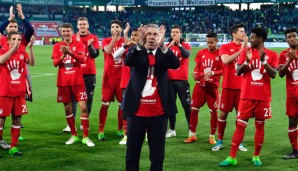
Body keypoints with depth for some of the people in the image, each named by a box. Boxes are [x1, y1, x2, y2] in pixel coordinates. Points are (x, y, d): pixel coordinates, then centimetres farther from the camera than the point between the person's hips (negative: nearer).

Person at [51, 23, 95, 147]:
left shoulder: (78, 44, 2)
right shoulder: (57, 46, 7)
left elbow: (82, 59, -14)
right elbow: (55, 63, -3)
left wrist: (70, 52, -30)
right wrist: (63, 55, -22)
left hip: (78, 81, -2)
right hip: (63, 82, 2)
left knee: (83, 107, -8)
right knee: (67, 109, 7)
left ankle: (85, 137, -1)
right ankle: (74, 135, 21)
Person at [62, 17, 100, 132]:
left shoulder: (93, 38, 3)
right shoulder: (73, 38, 7)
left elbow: (95, 54, -5)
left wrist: (90, 45, -21)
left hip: (89, 73, 0)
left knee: (88, 98, 4)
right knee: (73, 98, -4)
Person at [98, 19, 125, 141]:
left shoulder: (125, 41, 7)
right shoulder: (106, 41, 3)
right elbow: (108, 51, -19)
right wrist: (115, 37, -23)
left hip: (122, 76, 2)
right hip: (109, 77, -2)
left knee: (122, 103, 6)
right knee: (105, 104, -2)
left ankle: (120, 129, 19)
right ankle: (101, 131, 4)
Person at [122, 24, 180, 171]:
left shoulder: (163, 54, 5)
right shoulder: (137, 52, 3)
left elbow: (175, 64, -16)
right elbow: (127, 61, -19)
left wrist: (162, 45, -30)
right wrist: (140, 43, -35)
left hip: (159, 112, 1)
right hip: (137, 110, 0)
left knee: (157, 154, 7)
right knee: (132, 153, 7)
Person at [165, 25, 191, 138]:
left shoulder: (185, 45, 3)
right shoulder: (166, 46, 8)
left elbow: (187, 54, -18)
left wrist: (178, 44, -22)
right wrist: (170, 45, -20)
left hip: (182, 80, -3)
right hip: (169, 80, 3)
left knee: (187, 105, -3)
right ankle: (172, 129, 17)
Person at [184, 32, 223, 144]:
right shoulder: (201, 53, 6)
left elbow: (223, 71, -10)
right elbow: (197, 67, 11)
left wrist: (212, 73, -24)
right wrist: (195, 73, -10)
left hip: (212, 86, -3)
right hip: (200, 85, 4)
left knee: (214, 111, 1)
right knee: (194, 109, 6)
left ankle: (212, 136, 15)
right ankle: (192, 135, 19)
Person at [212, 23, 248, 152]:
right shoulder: (225, 47, 1)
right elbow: (225, 60, -18)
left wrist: (246, 47, -13)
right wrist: (240, 50, -17)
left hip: (242, 86, 2)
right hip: (228, 86, -2)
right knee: (223, 113, 3)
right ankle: (220, 141, 13)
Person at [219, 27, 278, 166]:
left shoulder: (272, 55, 2)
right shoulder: (246, 52, 4)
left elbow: (273, 74, -9)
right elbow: (238, 72, -2)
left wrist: (264, 61, -21)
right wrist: (247, 61, -18)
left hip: (263, 97, 0)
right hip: (247, 96, 0)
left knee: (260, 125, 6)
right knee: (240, 125, -2)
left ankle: (256, 156, 17)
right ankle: (232, 157, 0)